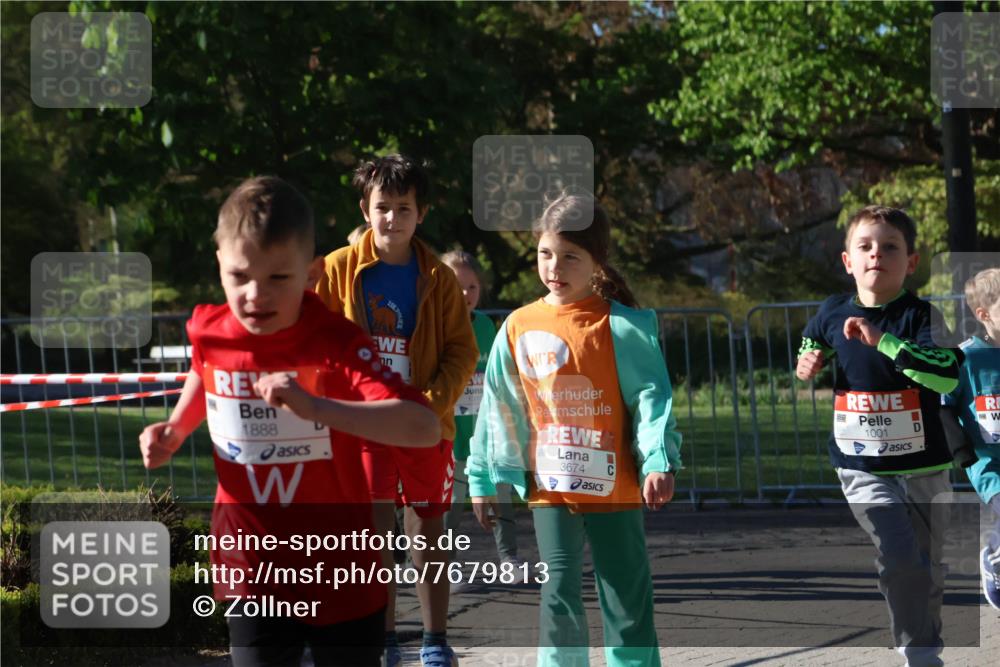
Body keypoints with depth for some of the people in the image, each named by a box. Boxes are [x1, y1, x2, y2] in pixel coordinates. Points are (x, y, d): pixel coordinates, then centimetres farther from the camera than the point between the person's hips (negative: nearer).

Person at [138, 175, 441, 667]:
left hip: (339, 573, -2)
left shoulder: (337, 344, -21)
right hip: (253, 569, 3)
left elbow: (425, 428, -38)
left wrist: (314, 407, -47)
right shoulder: (209, 332, -7)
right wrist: (175, 430, 6)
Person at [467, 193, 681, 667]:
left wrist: (658, 462, -24)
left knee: (627, 600, 5)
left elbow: (651, 396, -11)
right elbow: (499, 408, 8)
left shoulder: (622, 327, -7)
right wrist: (484, 479, 10)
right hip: (550, 488, 2)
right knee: (559, 598, 1)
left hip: (616, 488, -2)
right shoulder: (519, 328, 2)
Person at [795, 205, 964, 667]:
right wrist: (806, 367, 0)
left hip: (923, 465, 0)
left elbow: (948, 373, -28)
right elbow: (810, 354, 24)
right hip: (862, 466, 0)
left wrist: (880, 339, -30)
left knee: (927, 567, 12)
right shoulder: (832, 315, 0)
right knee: (900, 559, -16)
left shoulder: (921, 316, -10)